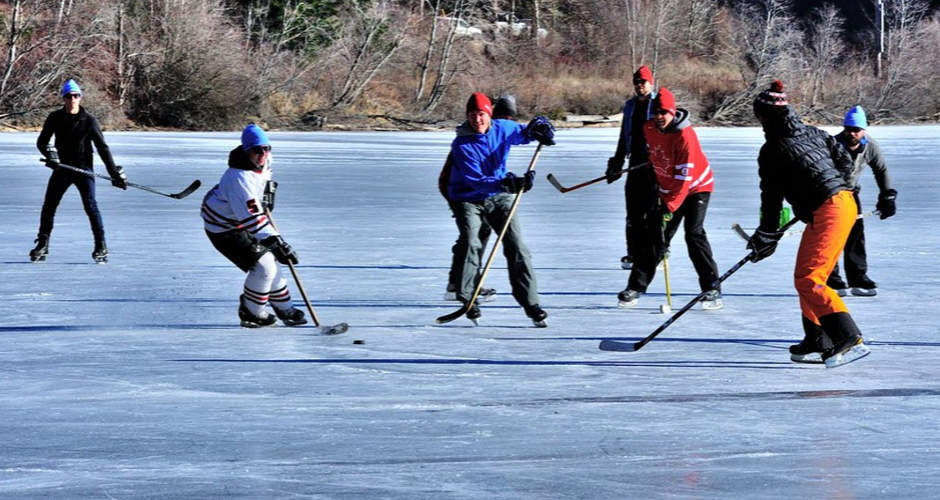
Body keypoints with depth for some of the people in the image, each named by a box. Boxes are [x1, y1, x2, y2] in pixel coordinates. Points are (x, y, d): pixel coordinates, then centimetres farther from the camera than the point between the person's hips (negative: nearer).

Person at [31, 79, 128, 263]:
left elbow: (102, 147, -5)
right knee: (49, 206, 5)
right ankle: (42, 245, 19)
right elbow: (41, 141, 3)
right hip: (61, 168, 3)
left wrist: (115, 172, -9)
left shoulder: (89, 120, -7)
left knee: (90, 206, -15)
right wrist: (48, 152, -21)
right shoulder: (55, 118, 0)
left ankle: (101, 247, -10)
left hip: (84, 169, -3)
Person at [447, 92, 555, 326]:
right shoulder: (462, 145, -19)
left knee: (516, 246, -5)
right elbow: (475, 180, -27)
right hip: (468, 199, -3)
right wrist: (506, 183, -40)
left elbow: (523, 132, 15)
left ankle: (530, 303, -1)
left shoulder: (502, 129, -6)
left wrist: (538, 128, -10)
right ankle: (467, 300, -9)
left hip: (498, 199, 3)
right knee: (471, 245, -22)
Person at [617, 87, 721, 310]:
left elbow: (685, 176, -28)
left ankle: (712, 289, -14)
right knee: (656, 237, 2)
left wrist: (670, 207, -29)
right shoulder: (649, 128, -6)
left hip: (696, 186, -6)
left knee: (694, 235, -18)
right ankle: (636, 286, 8)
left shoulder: (685, 135, -27)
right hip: (667, 189, 6)